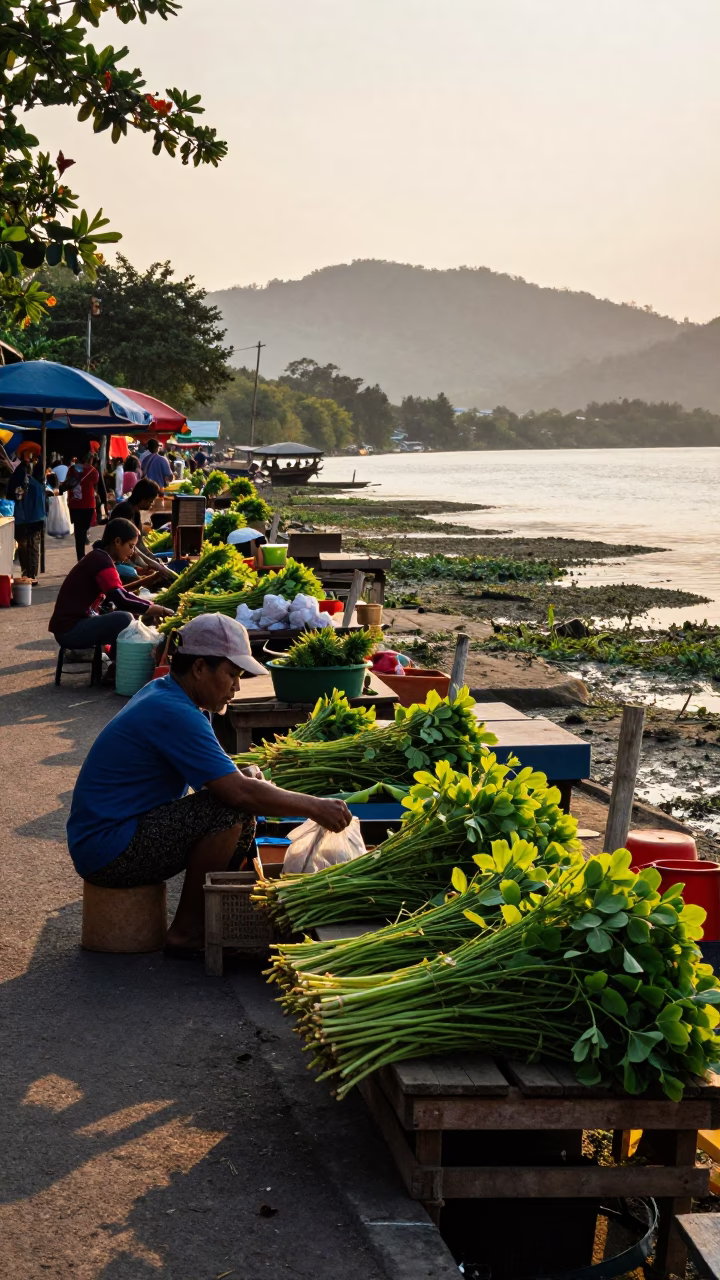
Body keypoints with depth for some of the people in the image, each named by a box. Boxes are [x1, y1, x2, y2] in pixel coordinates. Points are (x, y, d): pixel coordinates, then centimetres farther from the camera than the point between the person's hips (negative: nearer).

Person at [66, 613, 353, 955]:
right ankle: (187, 932, -13)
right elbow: (239, 793, -26)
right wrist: (314, 807, -16)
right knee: (231, 810, -23)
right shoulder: (173, 714, -22)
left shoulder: (164, 693, 10)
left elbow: (219, 776, 19)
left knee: (241, 824, 7)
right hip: (106, 852, -10)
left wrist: (244, 775, -4)